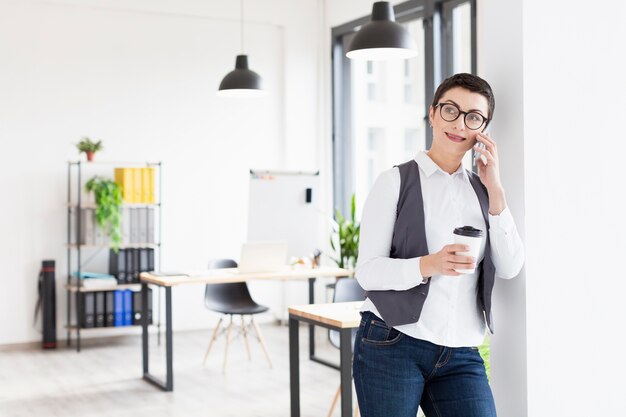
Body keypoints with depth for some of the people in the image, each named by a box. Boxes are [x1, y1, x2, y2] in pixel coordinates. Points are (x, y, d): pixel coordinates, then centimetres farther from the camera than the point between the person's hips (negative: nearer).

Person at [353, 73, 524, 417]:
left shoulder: (482, 191, 13)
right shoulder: (396, 182, 0)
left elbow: (509, 268, 2)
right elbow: (367, 271, -6)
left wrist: (495, 189, -2)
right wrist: (428, 265, -23)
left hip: (461, 356, 3)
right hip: (392, 346, -3)